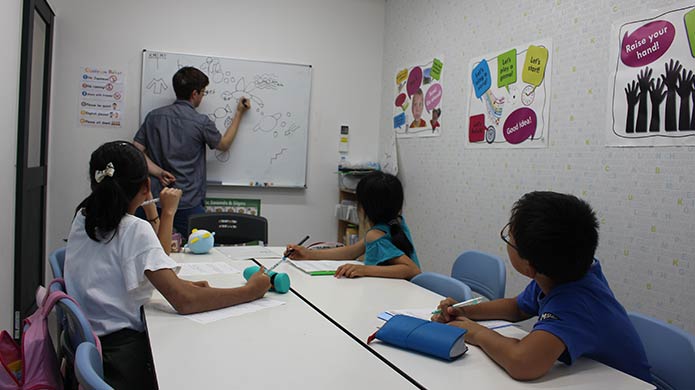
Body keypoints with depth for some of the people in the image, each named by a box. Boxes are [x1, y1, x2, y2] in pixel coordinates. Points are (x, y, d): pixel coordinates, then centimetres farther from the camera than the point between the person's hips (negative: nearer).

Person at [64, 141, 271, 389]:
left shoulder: (83, 217, 5)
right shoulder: (135, 229, -20)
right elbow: (184, 302, -27)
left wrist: (167, 213, 8)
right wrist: (250, 291, -19)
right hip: (122, 356, -8)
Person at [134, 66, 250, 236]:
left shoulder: (154, 116, 4)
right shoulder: (201, 122, -9)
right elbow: (224, 145, 10)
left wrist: (158, 172, -5)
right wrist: (239, 114, 18)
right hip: (187, 206, -5)